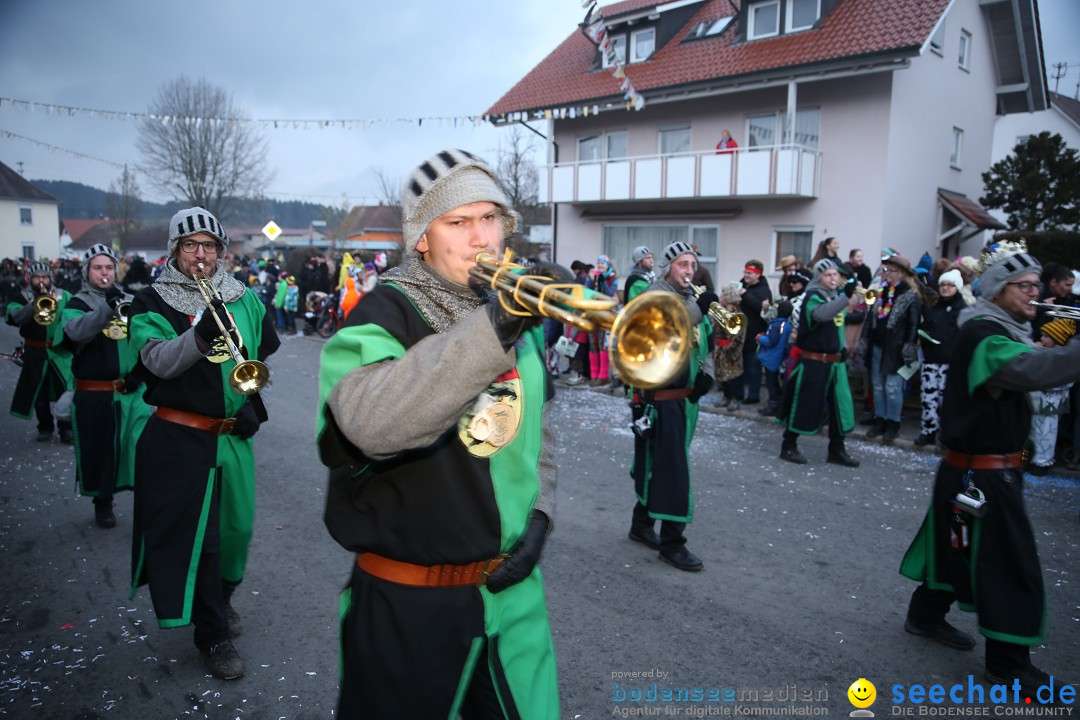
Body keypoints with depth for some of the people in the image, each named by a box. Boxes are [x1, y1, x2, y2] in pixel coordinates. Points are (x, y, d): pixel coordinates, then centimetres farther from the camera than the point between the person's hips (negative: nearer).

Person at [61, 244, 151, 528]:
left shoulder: (131, 302, 7)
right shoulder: (77, 304, -1)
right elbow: (77, 332, -23)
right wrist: (107, 305, -36)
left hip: (132, 391, 1)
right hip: (94, 395, -1)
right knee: (99, 451, 9)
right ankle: (103, 504, 27)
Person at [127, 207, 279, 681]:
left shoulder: (244, 299, 6)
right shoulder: (152, 303, -4)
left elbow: (266, 353, 16)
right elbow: (157, 361, -20)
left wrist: (254, 402, 4)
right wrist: (200, 336, -38)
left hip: (233, 435, 4)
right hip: (179, 440, -4)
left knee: (237, 526, 15)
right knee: (195, 533, 1)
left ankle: (221, 599, 43)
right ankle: (213, 635, 18)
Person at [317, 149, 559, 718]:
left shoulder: (520, 315, 6)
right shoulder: (385, 313, -14)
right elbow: (372, 425, -36)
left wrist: (538, 513, 1)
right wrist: (492, 327, -43)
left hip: (510, 585, 6)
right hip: (409, 603, -5)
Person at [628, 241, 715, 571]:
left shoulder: (691, 299, 15)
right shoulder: (655, 297, -9)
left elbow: (705, 342, 20)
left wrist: (706, 372, 3)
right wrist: (699, 308, -30)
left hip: (686, 396, 8)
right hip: (660, 397, -8)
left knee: (654, 463, 17)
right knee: (672, 468, -6)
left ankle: (642, 524, 31)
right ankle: (671, 543, 4)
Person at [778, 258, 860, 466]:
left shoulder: (836, 295, 12)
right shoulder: (813, 296, -13)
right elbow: (822, 314, -35)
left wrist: (842, 348, 16)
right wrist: (846, 296, -43)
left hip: (834, 361, 8)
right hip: (812, 361, -8)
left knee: (840, 404, 9)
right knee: (803, 404, -1)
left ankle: (836, 450, 20)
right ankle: (788, 446, 11)